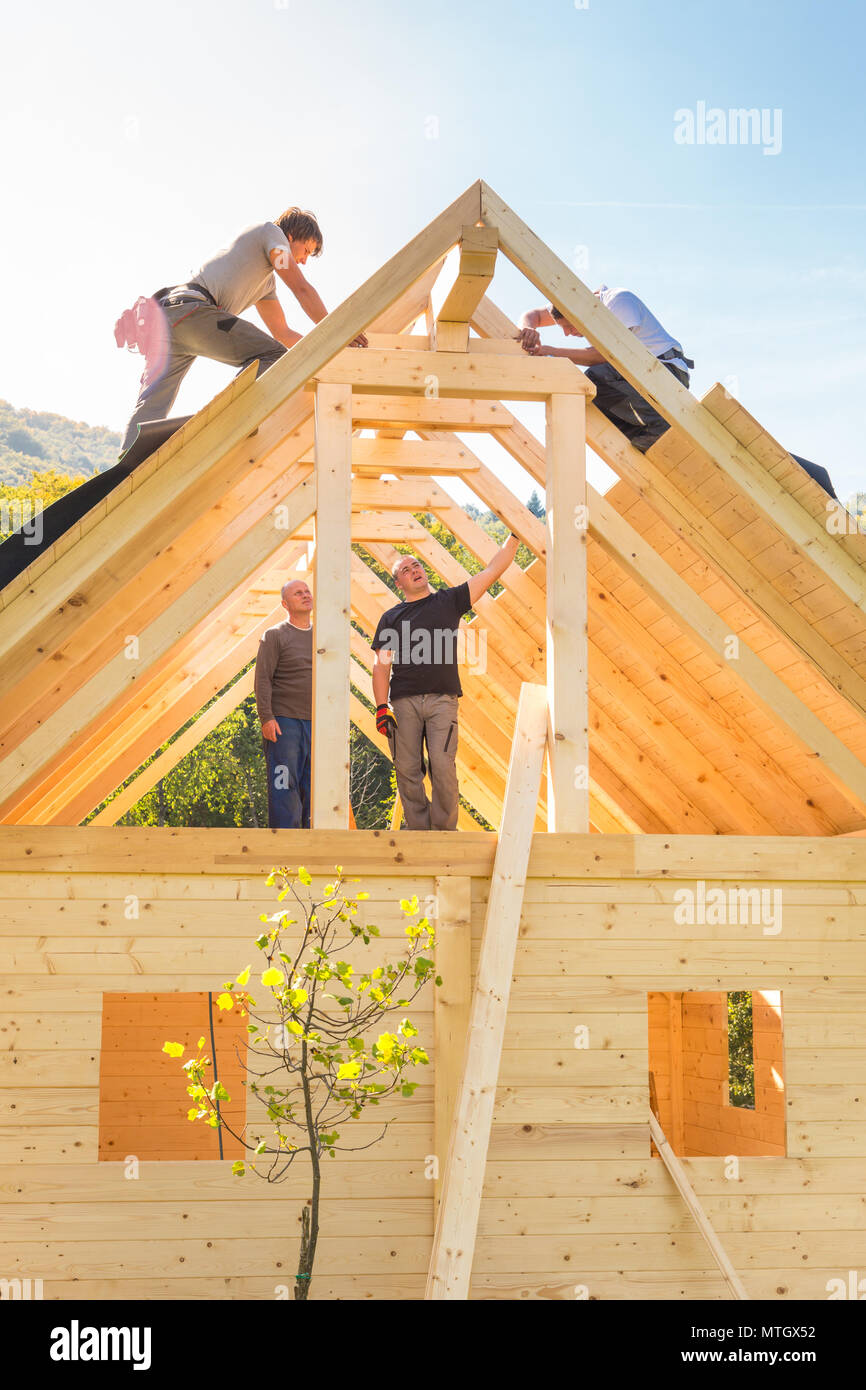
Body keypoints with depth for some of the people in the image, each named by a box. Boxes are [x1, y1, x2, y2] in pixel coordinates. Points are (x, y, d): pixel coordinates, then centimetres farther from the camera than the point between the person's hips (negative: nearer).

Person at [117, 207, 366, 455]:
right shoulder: (269, 232, 14)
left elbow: (282, 333, 39)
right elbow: (301, 288, 5)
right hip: (189, 308, -10)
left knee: (149, 407, 3)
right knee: (273, 356, -15)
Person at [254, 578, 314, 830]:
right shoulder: (275, 635, 1)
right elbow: (263, 679, -6)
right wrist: (266, 718, -15)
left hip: (316, 723, 5)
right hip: (284, 722, -5)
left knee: (313, 786, 5)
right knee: (284, 785, -8)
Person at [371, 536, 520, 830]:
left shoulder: (449, 601, 13)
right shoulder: (391, 617, 14)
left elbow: (492, 571, 11)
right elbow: (381, 665, 8)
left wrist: (515, 536, 6)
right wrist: (381, 708, -2)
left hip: (442, 699, -1)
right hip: (403, 702, 1)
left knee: (443, 768, -11)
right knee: (407, 771, -2)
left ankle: (445, 830, -1)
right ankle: (418, 830, 8)